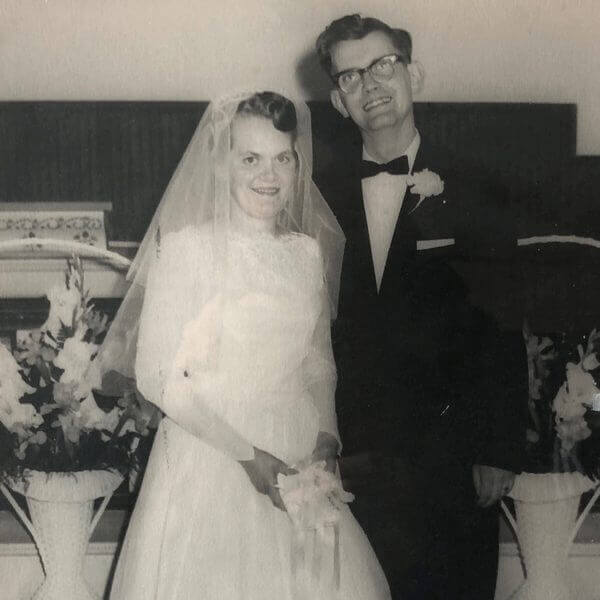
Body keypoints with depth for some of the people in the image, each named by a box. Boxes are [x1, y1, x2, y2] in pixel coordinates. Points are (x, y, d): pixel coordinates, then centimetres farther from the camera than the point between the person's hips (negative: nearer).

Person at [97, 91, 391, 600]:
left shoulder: (309, 252, 7)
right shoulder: (186, 247, -8)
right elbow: (157, 377, -10)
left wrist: (327, 439, -3)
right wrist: (246, 454, -16)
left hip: (299, 464, 4)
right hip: (208, 462, -4)